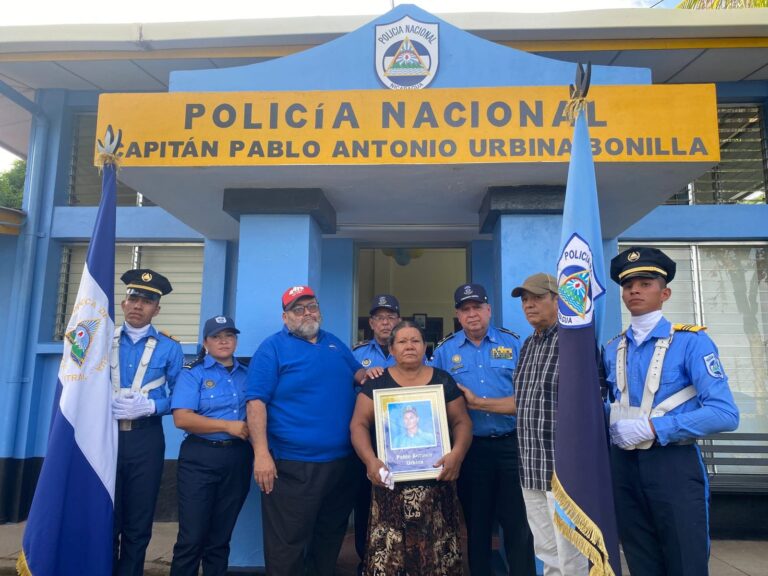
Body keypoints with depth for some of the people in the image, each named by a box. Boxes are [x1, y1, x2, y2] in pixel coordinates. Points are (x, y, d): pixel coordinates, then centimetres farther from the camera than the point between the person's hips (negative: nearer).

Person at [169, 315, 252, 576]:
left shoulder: (247, 375, 10)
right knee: (192, 536, 1)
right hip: (200, 458, -4)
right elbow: (181, 418, -14)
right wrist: (227, 426, -17)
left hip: (238, 459, 4)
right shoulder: (193, 373, -3)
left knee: (221, 536, 14)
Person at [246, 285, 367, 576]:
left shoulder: (335, 344, 13)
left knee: (332, 536, 21)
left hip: (343, 462, 6)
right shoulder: (273, 347, -7)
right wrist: (261, 454, -20)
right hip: (293, 466, -6)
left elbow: (356, 373, 24)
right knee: (287, 545, 4)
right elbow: (256, 401, -13)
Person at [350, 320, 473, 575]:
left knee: (437, 550, 4)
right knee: (387, 551, -1)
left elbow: (462, 421, 5)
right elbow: (359, 424, 0)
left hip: (435, 480, 1)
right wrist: (370, 460, -15)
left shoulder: (443, 380, 7)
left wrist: (456, 454, -13)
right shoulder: (377, 382, 4)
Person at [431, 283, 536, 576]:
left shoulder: (512, 343, -2)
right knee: (476, 523, 16)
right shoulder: (444, 350, 2)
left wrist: (477, 402, -13)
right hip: (470, 448, 1)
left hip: (511, 445, -1)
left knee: (519, 522, 7)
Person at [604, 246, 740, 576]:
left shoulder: (691, 341, -9)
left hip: (674, 467, -5)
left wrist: (651, 428, -21)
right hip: (623, 468, 5)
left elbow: (725, 414, -18)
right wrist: (612, 431, -3)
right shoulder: (612, 349, 7)